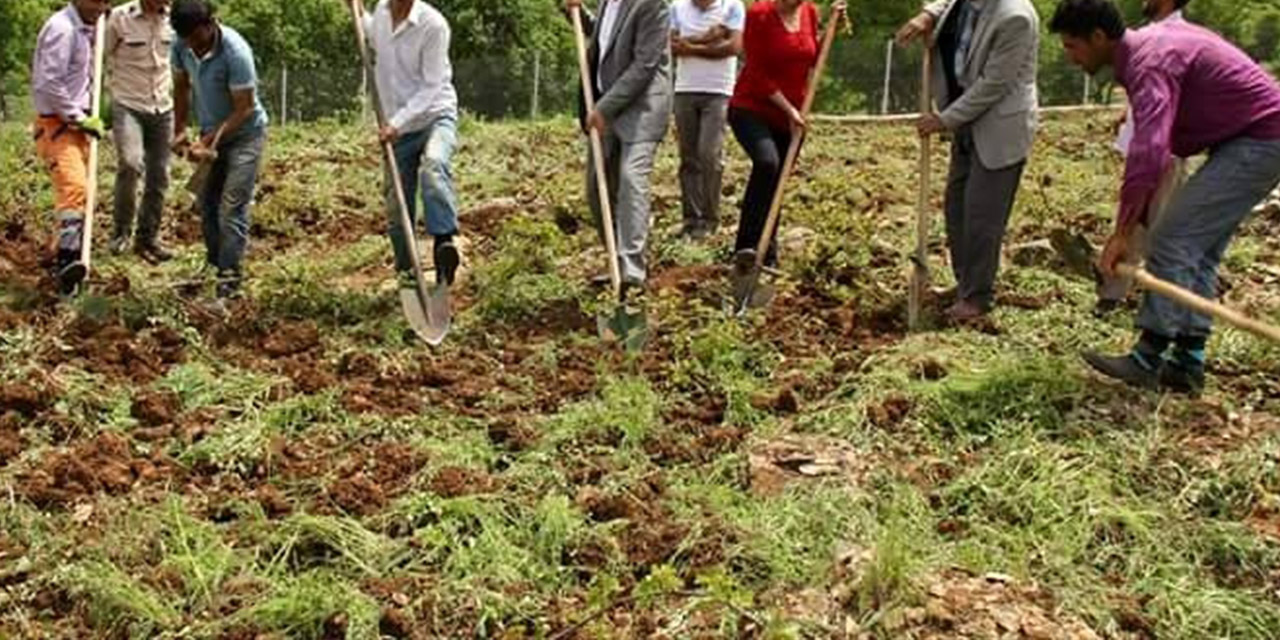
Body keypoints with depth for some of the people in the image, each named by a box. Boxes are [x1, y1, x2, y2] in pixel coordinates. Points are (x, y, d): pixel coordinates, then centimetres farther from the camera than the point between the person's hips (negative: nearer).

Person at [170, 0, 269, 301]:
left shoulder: (235, 52, -29)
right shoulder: (181, 46, -10)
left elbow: (244, 108, -24)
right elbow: (181, 87, 7)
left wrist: (212, 139, -26)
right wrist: (180, 130, 1)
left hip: (244, 134, -7)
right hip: (211, 134, 7)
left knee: (231, 209, -12)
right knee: (207, 205, 12)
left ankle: (229, 284, -9)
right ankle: (215, 267, 28)